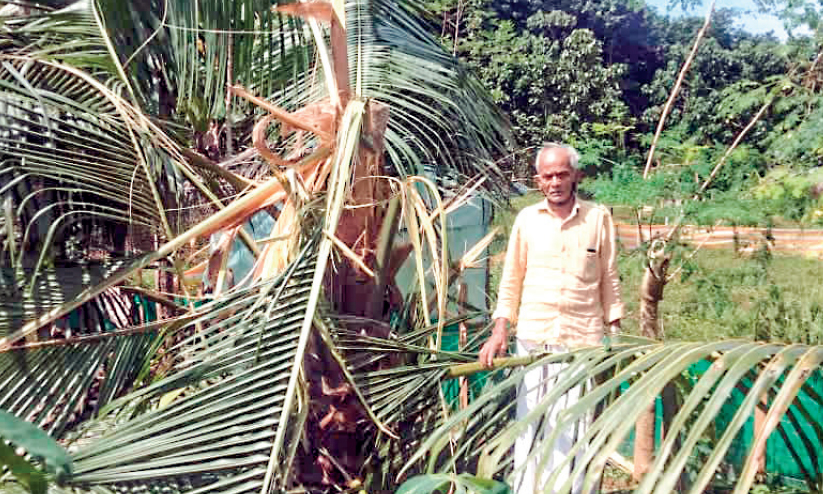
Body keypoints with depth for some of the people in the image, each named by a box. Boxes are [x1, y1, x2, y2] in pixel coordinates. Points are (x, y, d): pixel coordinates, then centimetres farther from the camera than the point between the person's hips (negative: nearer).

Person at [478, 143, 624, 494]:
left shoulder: (599, 218, 2)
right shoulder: (526, 218, 5)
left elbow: (609, 280, 7)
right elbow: (511, 278, 8)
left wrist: (615, 331, 5)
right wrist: (500, 331, 1)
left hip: (582, 339, -1)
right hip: (532, 338, 1)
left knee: (570, 431, 2)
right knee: (529, 424, 6)